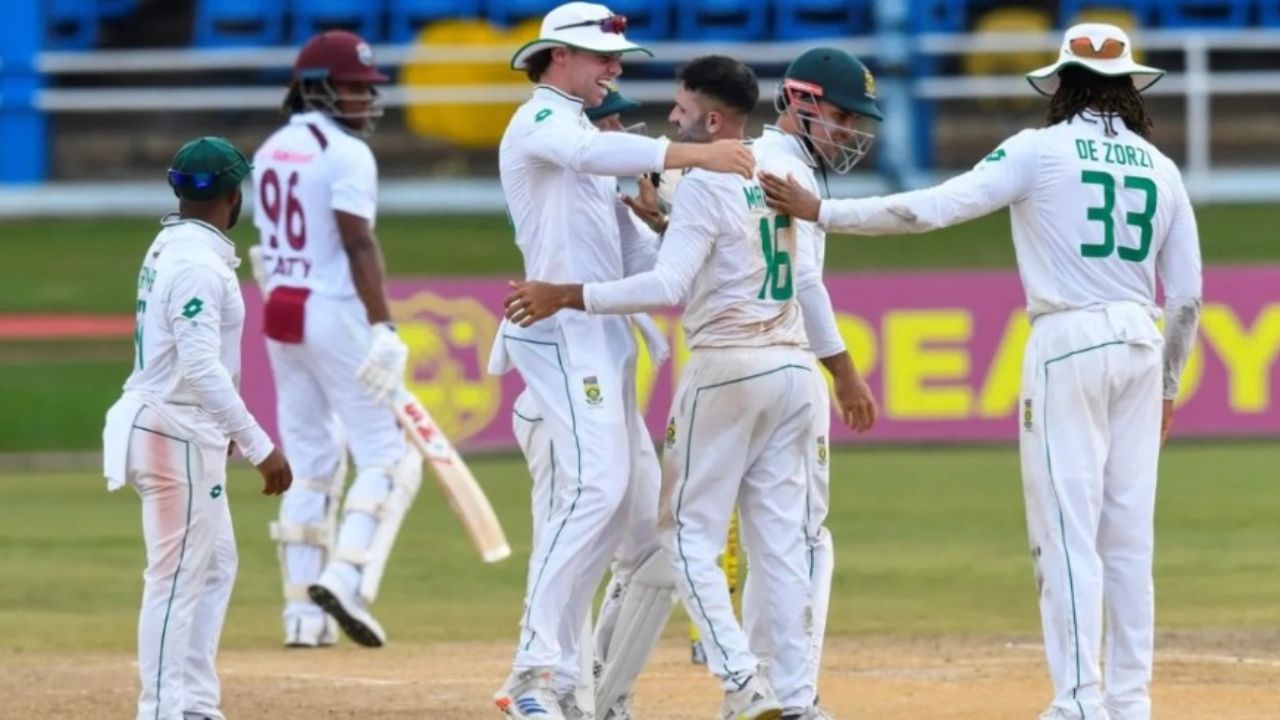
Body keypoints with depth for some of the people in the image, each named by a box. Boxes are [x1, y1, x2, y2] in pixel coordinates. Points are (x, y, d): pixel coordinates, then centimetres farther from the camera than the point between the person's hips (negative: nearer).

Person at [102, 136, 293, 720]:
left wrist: (225, 430, 31)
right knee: (177, 578, -6)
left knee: (216, 565, 16)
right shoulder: (198, 263, -19)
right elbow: (201, 369, -26)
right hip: (177, 436, -10)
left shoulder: (168, 250, 12)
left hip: (189, 435, 10)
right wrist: (260, 447, -28)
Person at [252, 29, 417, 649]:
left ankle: (303, 610, 7)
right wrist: (383, 329, -22)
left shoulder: (271, 152, 13)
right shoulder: (346, 155, -11)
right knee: (385, 457, -3)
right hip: (334, 313, -8)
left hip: (279, 314, 8)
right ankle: (347, 577, -20)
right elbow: (358, 245, -19)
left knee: (310, 464, 11)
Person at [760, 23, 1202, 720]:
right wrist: (1168, 386, 22)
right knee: (1129, 532, 9)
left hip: (1068, 342, -5)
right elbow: (1186, 296, 10)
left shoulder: (1040, 150, -4)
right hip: (1142, 345, 5)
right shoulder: (1161, 169, 10)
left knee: (1067, 532, -5)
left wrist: (822, 212, -8)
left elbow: (937, 206, -12)